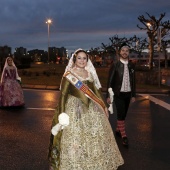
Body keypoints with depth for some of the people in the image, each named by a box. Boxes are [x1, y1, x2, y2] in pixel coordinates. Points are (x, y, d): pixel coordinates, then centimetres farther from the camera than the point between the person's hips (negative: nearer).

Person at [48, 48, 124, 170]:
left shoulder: (90, 73, 8)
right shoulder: (69, 75, -6)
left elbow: (96, 91, 13)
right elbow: (63, 94, -8)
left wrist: (104, 106, 12)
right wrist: (61, 113, -14)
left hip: (91, 108, 5)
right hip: (74, 108, -5)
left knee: (95, 136, 13)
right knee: (75, 137, 2)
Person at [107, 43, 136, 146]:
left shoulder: (132, 66, 6)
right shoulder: (115, 65, -6)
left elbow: (133, 81, 10)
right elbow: (110, 81, -5)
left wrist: (133, 95, 10)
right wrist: (108, 95, -7)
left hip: (128, 94, 4)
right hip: (118, 94, -4)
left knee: (123, 114, 12)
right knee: (121, 114, -9)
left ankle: (118, 130, 31)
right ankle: (124, 136, -3)